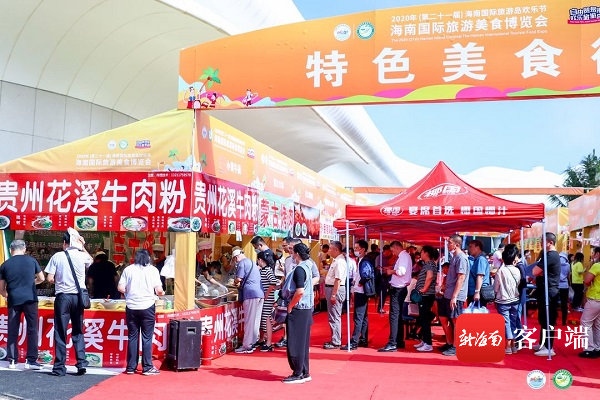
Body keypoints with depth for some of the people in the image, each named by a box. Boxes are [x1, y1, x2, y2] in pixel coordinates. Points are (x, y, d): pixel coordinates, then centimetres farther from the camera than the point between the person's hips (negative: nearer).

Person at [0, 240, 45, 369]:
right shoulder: (31, 260, 4)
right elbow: (41, 278, 14)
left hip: (13, 300, 2)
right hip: (30, 299, -1)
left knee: (12, 331, 10)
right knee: (32, 329, 3)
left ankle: (12, 360, 12)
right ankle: (31, 360, 0)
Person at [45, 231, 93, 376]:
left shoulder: (57, 256, -3)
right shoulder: (82, 255, 0)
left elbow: (50, 278, -5)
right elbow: (91, 261, 24)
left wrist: (59, 281, 14)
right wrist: (82, 247, 21)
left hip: (62, 296, -1)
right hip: (78, 296, 2)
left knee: (60, 333, 5)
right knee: (78, 331, 12)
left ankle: (59, 367, 7)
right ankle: (81, 362, 1)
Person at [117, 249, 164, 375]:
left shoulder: (128, 269, 3)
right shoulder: (153, 270, -2)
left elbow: (121, 288, -1)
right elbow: (159, 290, -6)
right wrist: (162, 293, 16)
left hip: (131, 307, 2)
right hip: (147, 306, -2)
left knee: (132, 337, 10)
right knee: (147, 337, 3)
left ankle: (131, 367, 14)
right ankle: (147, 367, 5)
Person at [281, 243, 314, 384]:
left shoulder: (299, 269, -17)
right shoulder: (307, 267, 12)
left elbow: (299, 291, -26)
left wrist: (290, 306, -15)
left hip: (298, 309, -10)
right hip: (306, 308, 10)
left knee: (295, 342, -2)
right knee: (302, 342, 14)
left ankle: (298, 374, 4)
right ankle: (304, 373, 20)